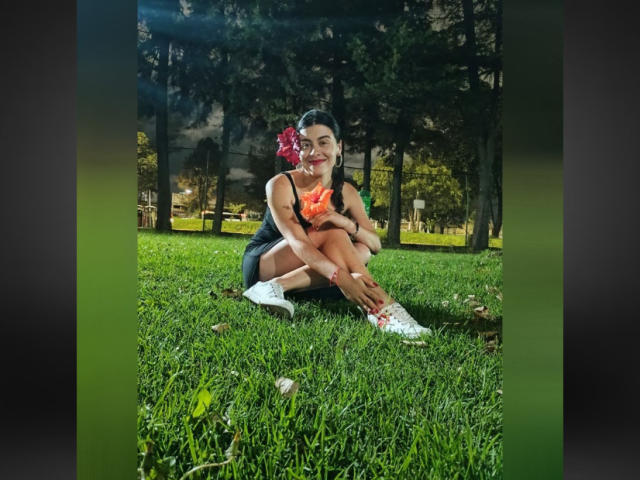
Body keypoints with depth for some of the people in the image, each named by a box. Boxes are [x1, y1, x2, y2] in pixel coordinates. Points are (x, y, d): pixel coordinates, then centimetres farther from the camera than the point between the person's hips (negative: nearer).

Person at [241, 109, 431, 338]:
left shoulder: (346, 193, -3)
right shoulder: (281, 185, -19)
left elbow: (375, 245, -10)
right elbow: (297, 241, -32)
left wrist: (346, 223, -33)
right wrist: (341, 277, -49)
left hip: (305, 274, 5)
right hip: (262, 263, -5)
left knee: (361, 251, -25)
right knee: (332, 233, -29)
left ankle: (280, 286, -33)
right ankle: (380, 310, -38)